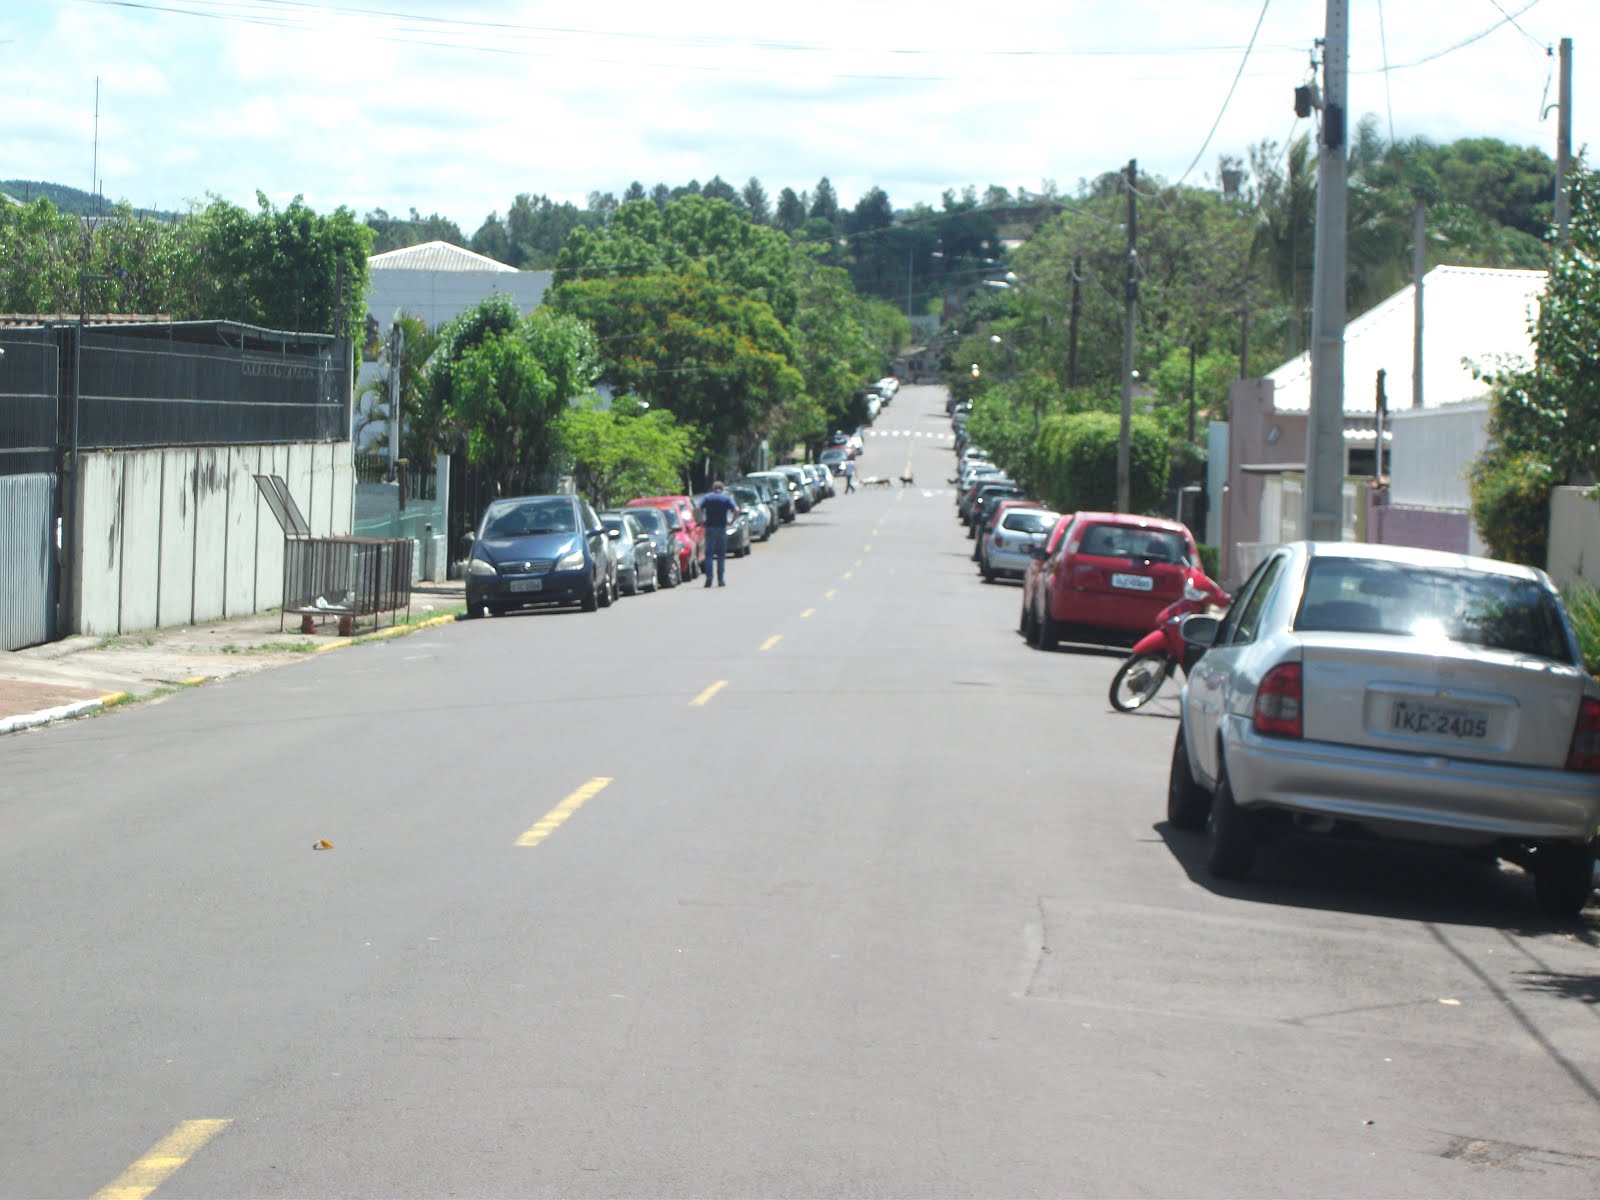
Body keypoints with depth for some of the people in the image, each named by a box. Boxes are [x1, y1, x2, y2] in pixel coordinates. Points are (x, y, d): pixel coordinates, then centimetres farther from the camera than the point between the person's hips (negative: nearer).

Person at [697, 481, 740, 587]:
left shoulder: (706, 497, 4)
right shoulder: (727, 498, 3)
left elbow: (698, 509, -12)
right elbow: (736, 510, -10)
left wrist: (701, 521, -2)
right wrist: (731, 521, 1)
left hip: (710, 528, 0)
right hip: (722, 528, 0)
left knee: (709, 554, 1)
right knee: (721, 555, 7)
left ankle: (709, 578, -11)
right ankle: (721, 580, 6)